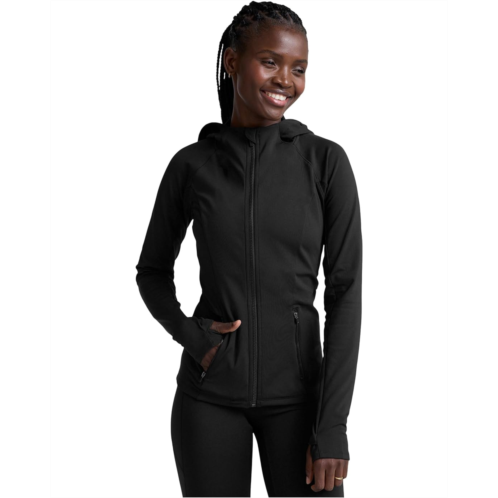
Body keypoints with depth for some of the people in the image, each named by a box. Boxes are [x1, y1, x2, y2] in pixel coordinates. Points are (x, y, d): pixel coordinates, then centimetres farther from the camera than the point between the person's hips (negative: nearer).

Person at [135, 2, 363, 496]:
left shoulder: (326, 160, -4)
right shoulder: (191, 164, -1)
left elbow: (345, 292, -7)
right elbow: (152, 271, 12)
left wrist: (332, 426, -12)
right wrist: (187, 334, -8)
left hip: (296, 392, -1)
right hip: (209, 395, 1)